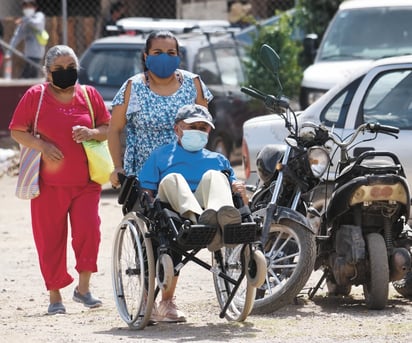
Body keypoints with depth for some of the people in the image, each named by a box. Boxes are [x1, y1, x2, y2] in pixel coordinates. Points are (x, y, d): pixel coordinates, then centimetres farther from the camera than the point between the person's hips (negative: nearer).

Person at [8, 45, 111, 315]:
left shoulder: (89, 95, 6)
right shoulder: (35, 96, 0)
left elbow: (109, 128, 11)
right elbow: (17, 131, 3)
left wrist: (92, 133, -11)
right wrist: (41, 145, -15)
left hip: (85, 181, 1)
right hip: (49, 183, -1)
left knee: (88, 230, -14)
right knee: (50, 239, 3)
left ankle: (83, 287, 3)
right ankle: (55, 295, 14)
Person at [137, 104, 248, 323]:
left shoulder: (217, 160, 31)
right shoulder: (161, 156, 25)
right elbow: (145, 193, 13)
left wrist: (240, 193, 0)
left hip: (206, 206, 1)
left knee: (214, 175, -24)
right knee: (172, 179, -31)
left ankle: (222, 214, -62)